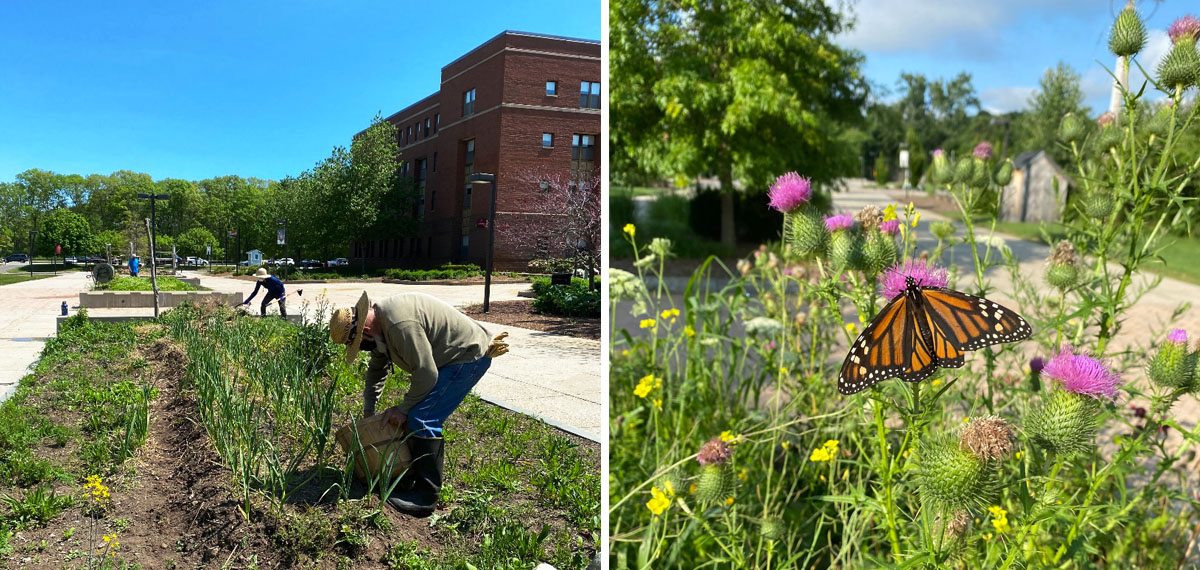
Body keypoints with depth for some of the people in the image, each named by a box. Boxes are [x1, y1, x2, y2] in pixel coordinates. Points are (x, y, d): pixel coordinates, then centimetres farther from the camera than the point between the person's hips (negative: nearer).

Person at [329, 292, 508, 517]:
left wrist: (403, 409, -13)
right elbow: (377, 369, 20)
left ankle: (426, 496, -9)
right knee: (429, 416, 14)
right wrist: (368, 409, 19)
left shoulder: (400, 324, -29)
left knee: (422, 418, -13)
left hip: (468, 357, -10)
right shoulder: (380, 322, 6)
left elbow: (425, 373, -25)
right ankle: (420, 471, 29)